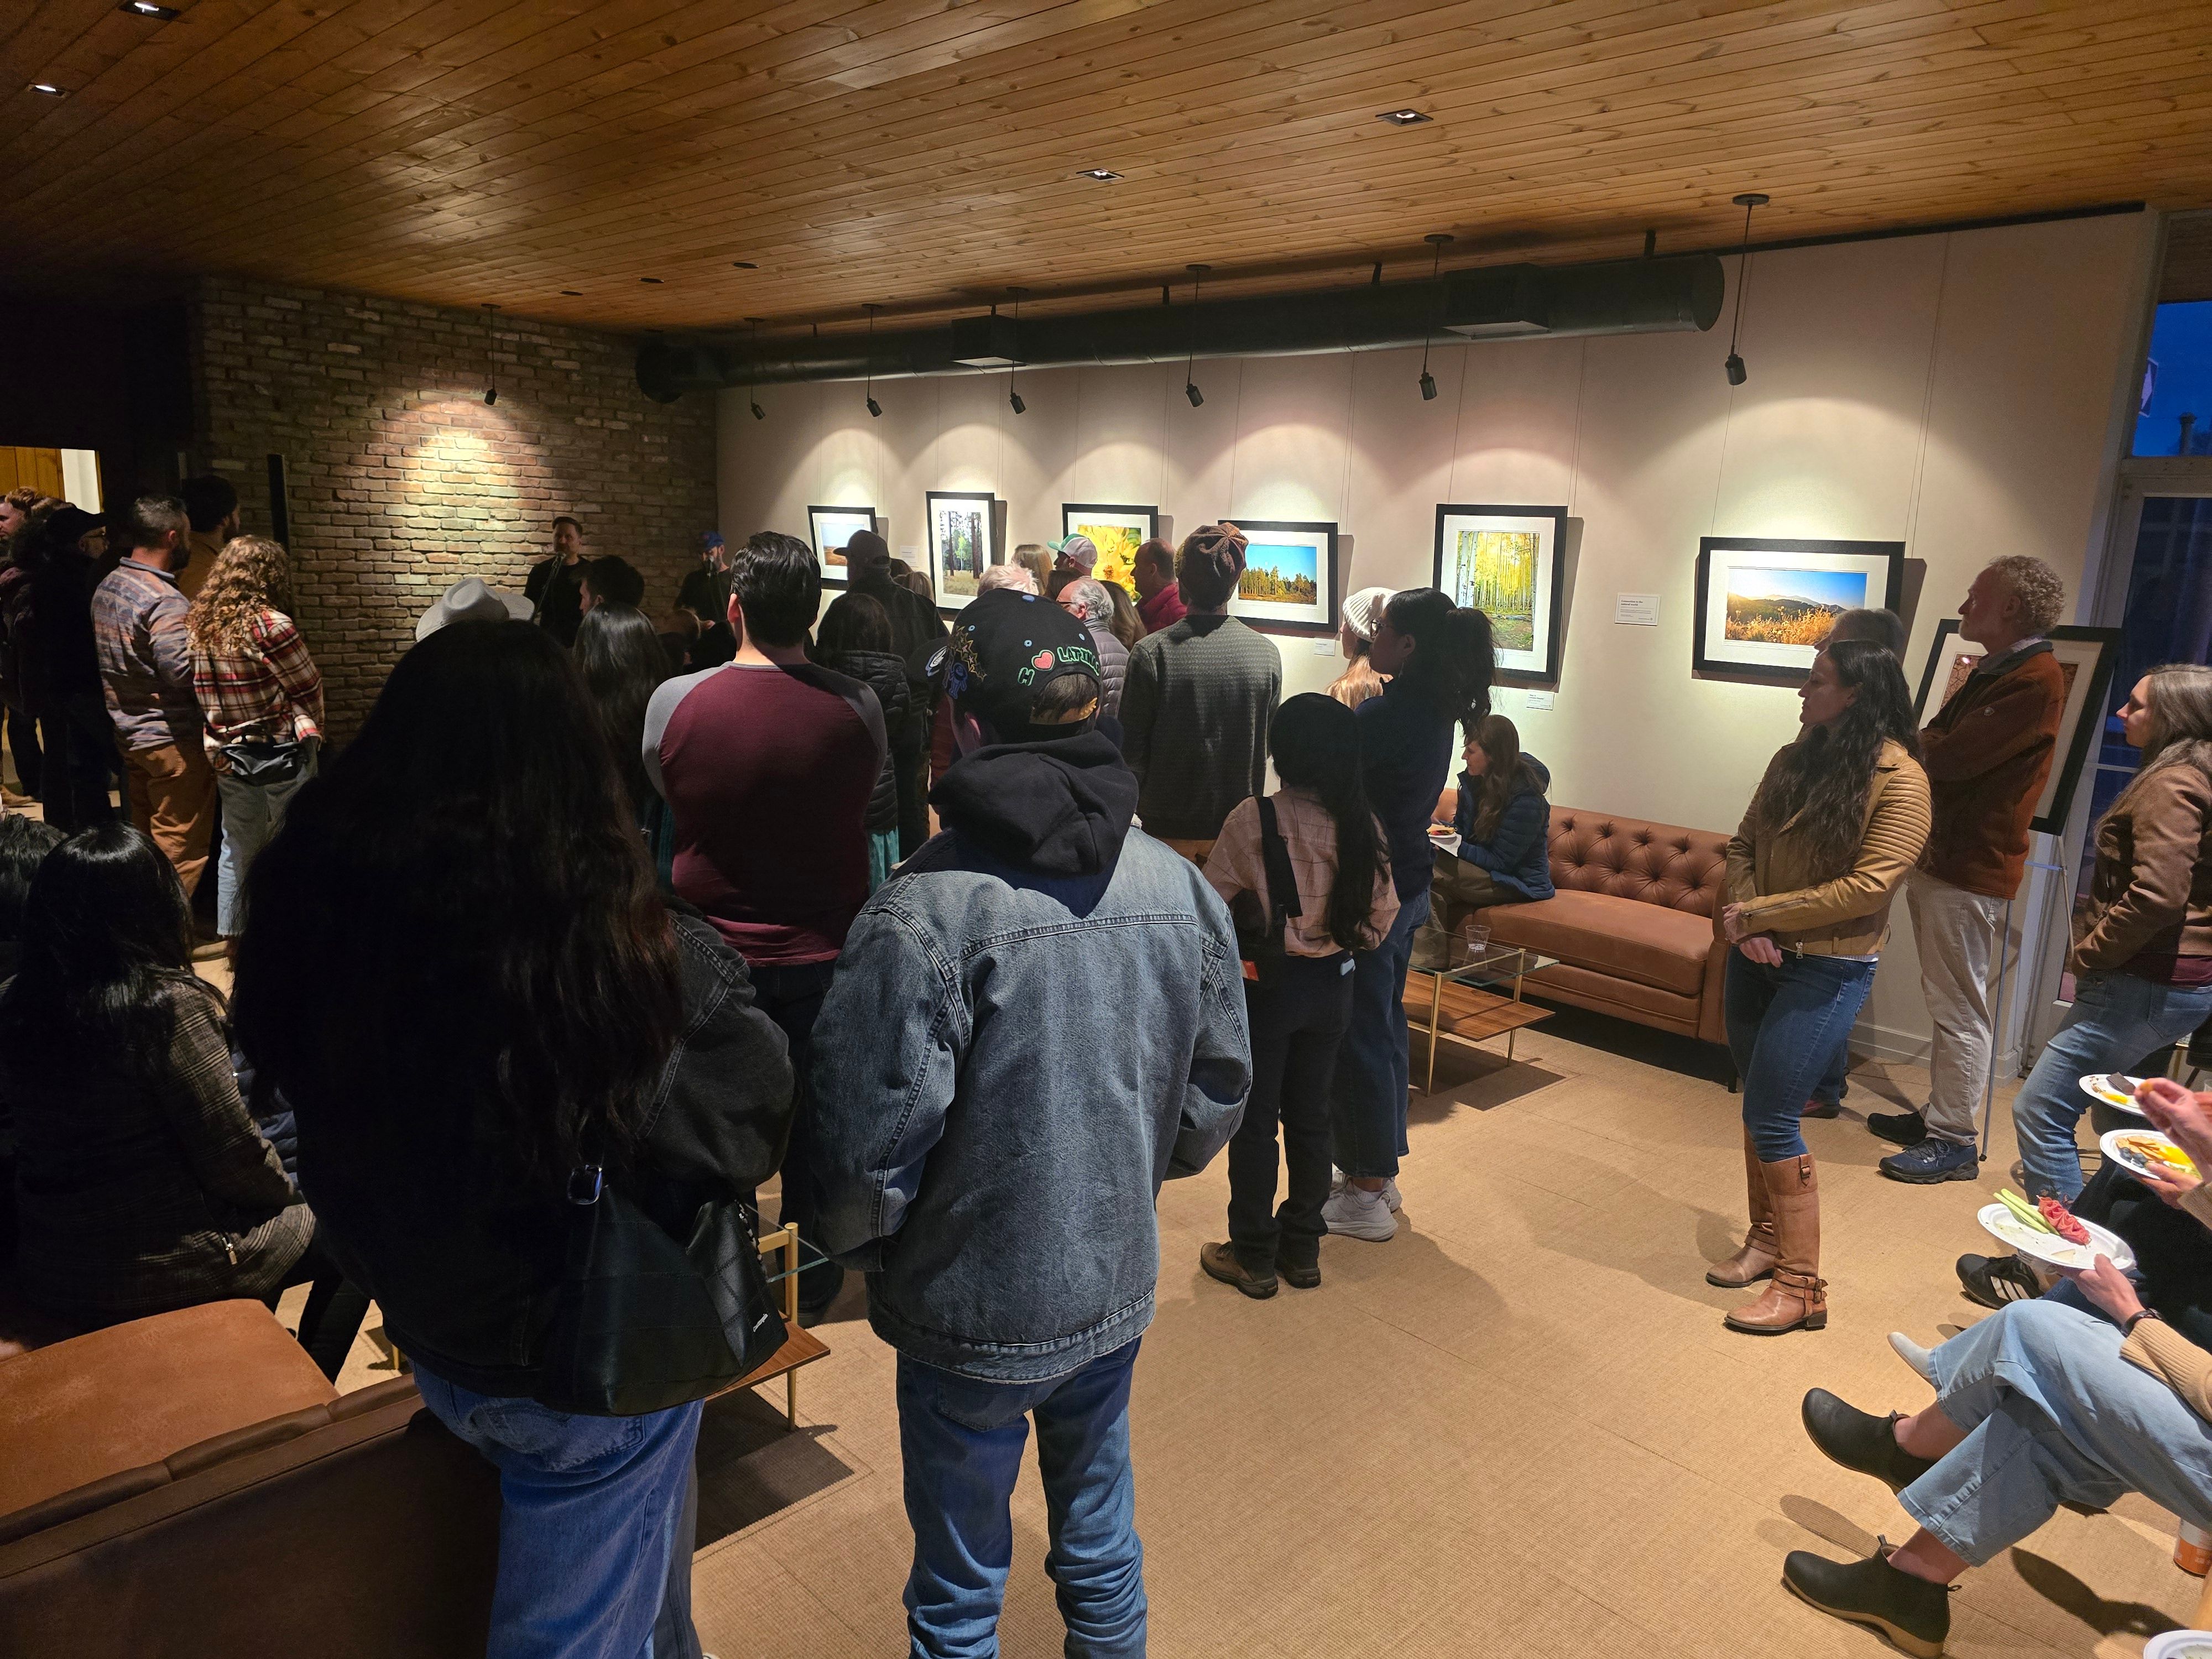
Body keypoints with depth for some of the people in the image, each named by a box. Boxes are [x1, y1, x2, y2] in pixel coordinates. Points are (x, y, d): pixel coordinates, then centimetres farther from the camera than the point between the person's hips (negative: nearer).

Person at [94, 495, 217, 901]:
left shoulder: (107, 587, 8)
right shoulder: (164, 600, -20)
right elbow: (182, 672, -25)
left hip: (127, 732, 9)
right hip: (172, 738, -9)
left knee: (145, 840, 19)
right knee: (181, 851, -1)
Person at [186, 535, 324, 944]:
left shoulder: (196, 623, 1)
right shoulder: (269, 625, -18)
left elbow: (197, 692, 3)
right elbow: (309, 688, -9)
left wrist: (213, 743, 8)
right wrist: (309, 728, 8)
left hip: (228, 755, 6)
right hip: (280, 755, -6)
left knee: (237, 847, 17)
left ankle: (230, 936, 27)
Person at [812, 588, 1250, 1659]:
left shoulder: (925, 911, -25)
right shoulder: (1180, 888, -7)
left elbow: (875, 1137, -21)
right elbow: (1218, 1093, 2)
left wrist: (859, 1250, 0)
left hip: (974, 1311, -4)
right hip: (1118, 1291, 5)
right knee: (1101, 1541, 27)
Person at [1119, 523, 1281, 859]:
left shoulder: (1151, 652, -16)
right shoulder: (1267, 652, -7)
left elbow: (1132, 746, -10)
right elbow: (1268, 742, 5)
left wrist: (1136, 804, 6)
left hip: (1169, 825, -2)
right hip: (1240, 825, 3)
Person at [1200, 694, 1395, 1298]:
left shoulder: (1254, 820, -19)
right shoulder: (1362, 825, -7)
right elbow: (1383, 915, -1)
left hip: (1265, 986, -4)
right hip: (1332, 985, 4)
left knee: (1254, 1121, 9)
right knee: (1310, 1117, 16)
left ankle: (1254, 1257, 20)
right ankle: (1302, 1249, 28)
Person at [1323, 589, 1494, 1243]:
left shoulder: (1382, 715, -23)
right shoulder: (1436, 710, 5)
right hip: (1410, 884, 10)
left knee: (1358, 1036, 1)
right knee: (1386, 1025, 19)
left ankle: (1366, 1194, 12)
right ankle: (1380, 1171, 32)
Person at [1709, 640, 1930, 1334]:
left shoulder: (1898, 780, -14)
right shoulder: (1792, 760, 6)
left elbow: (1869, 886, -20)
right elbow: (1743, 845, 7)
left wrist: (1757, 914, -16)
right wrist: (1744, 923, -11)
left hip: (1827, 969, -6)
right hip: (1758, 956, 6)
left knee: (1770, 1117, -7)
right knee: (1759, 1106, 14)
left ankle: (1801, 1285, 6)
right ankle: (1767, 1239, 31)